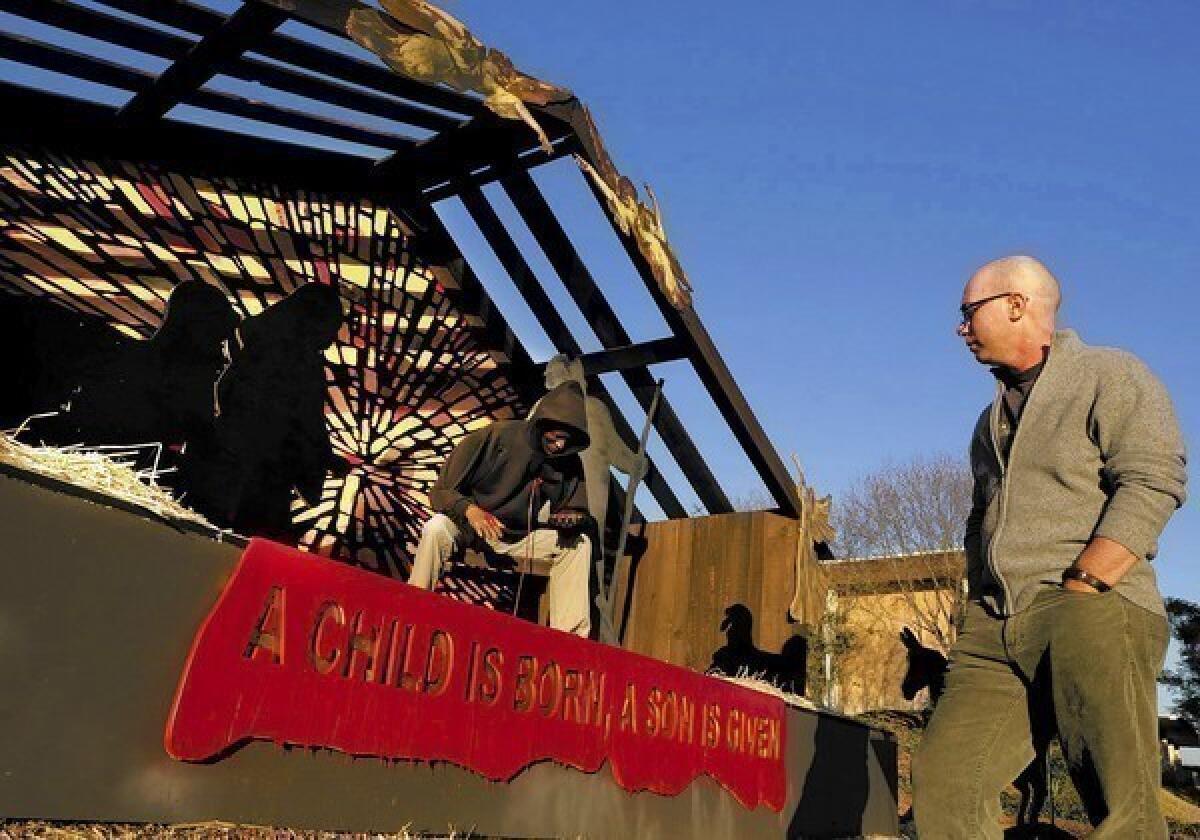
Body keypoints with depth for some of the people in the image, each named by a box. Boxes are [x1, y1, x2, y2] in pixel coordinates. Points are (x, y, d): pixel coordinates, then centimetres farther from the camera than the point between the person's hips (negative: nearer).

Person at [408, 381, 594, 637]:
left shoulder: (570, 464, -8)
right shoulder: (497, 436, -20)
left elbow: (577, 511, 1)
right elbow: (441, 491, -17)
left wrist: (572, 519, -24)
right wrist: (470, 510, -38)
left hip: (520, 538, 4)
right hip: (467, 527, -3)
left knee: (580, 543, -15)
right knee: (436, 529, -35)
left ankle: (568, 637, -13)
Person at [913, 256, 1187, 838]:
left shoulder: (1110, 376, 4)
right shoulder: (993, 418, 27)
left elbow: (1153, 481, -10)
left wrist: (1074, 592, -17)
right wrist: (980, 611, 14)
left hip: (1093, 610, -6)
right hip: (994, 629, 6)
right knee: (942, 776, -8)